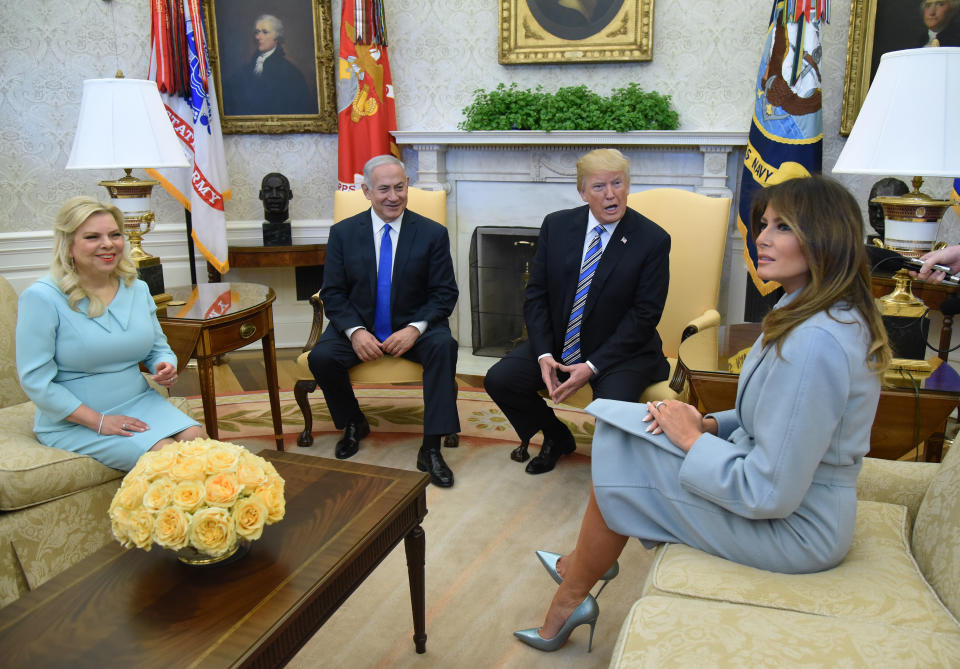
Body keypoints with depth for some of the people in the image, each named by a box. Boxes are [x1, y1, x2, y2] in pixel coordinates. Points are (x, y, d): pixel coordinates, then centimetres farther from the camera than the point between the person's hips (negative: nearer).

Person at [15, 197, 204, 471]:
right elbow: (36, 380, -14)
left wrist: (165, 367, -8)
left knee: (197, 439, -20)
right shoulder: (42, 298, -11)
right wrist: (99, 421, -19)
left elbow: (158, 347, 18)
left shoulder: (137, 289, 7)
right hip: (75, 422, -5)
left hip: (139, 402, 6)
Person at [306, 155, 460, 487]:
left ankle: (431, 448, -25)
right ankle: (354, 423, 6)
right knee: (321, 357, -25)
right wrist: (355, 331, -18)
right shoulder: (343, 233, 1)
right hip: (359, 326, 1)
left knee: (444, 346, -32)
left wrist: (415, 328, -21)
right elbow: (332, 293, 0)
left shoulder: (433, 233, -2)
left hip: (413, 327, -1)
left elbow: (445, 294, -3)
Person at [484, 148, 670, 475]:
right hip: (557, 343, 4)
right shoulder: (556, 225, -1)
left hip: (621, 353, -4)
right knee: (499, 379, -10)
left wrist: (592, 366, -19)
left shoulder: (653, 239, -11)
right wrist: (543, 355, -12)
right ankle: (557, 437, 18)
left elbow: (644, 315, -12)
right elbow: (536, 295, 2)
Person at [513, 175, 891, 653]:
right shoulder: (839, 316, 4)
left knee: (620, 464, -3)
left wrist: (693, 439, -15)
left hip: (793, 530, -10)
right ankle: (580, 565, 23)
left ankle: (570, 598, 20)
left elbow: (771, 496, -29)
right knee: (618, 431, 8)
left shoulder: (813, 343, -30)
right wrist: (710, 424, -2)